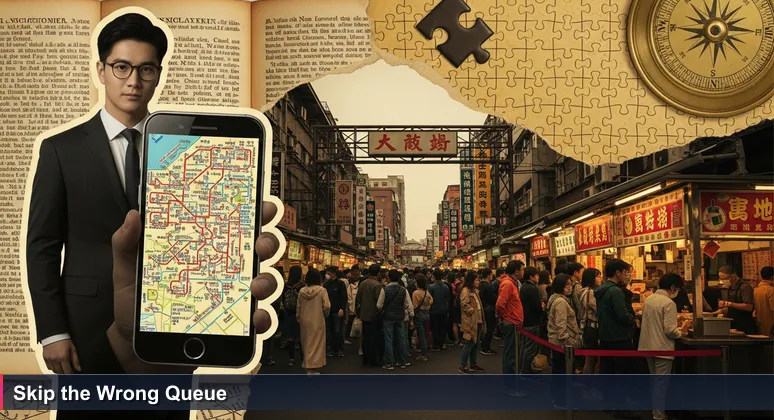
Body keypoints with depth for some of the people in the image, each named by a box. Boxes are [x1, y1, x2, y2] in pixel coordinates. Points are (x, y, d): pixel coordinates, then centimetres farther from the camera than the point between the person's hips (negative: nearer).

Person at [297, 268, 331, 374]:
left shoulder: (302, 291, -3)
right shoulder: (321, 290, -13)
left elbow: (298, 307, 2)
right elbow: (327, 306, -14)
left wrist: (298, 318, 16)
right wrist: (325, 315, 6)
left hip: (305, 321, 4)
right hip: (317, 321, -4)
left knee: (306, 343, 16)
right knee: (316, 343, 5)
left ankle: (307, 366, 24)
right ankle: (313, 367, 4)